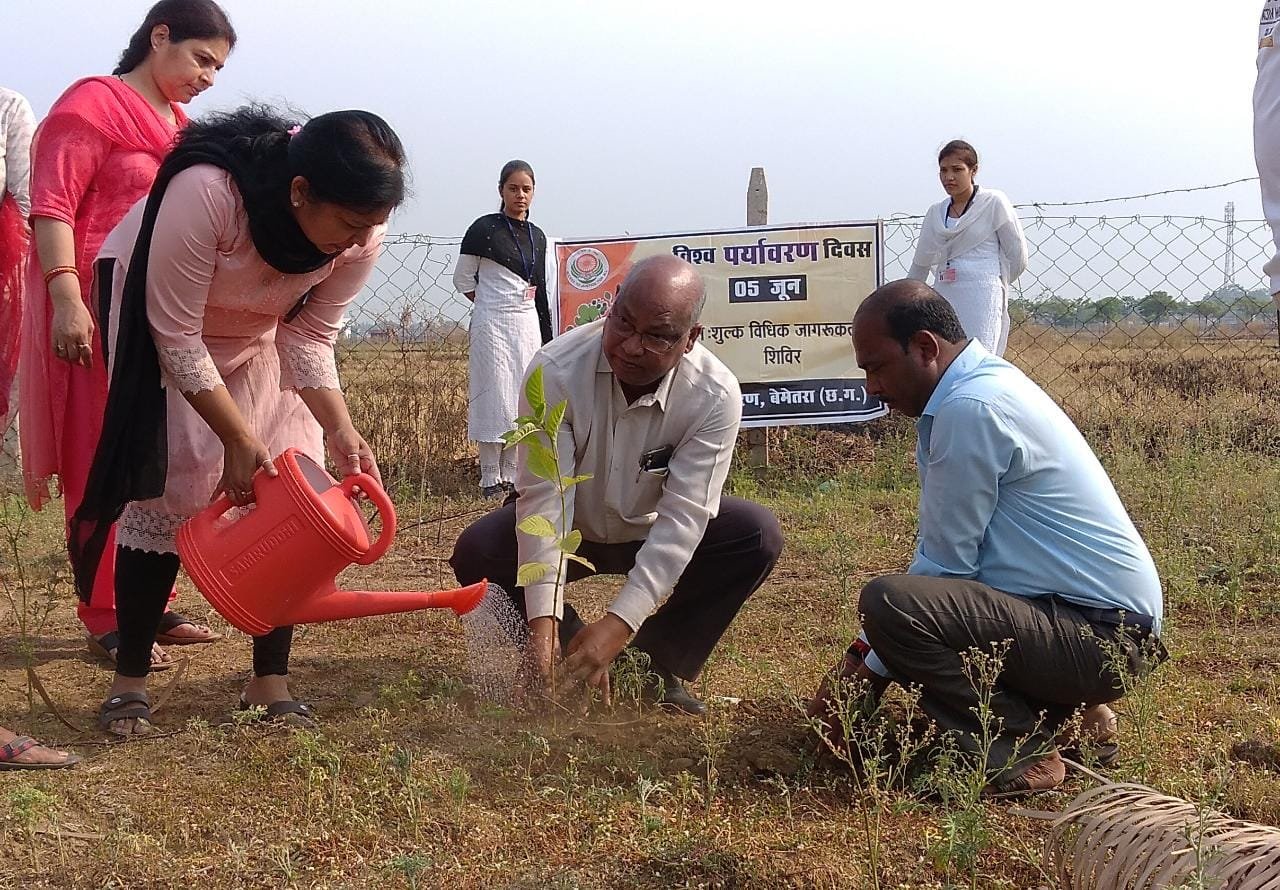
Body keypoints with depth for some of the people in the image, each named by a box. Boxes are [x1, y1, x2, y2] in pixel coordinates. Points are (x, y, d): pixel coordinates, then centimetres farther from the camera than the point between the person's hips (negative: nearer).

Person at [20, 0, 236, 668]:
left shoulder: (179, 124, 17)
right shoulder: (93, 104, -5)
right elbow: (51, 204, -13)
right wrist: (67, 298, -23)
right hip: (99, 309, -7)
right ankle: (106, 620, 2)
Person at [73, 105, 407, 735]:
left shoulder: (359, 234, -25)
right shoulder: (206, 193, -40)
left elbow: (310, 338, -14)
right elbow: (177, 336, -30)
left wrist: (340, 430, -28)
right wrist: (237, 438, -29)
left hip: (263, 338, 4)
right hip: (157, 312, -4)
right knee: (167, 491, -11)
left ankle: (270, 682, 0)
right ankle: (129, 680, 3)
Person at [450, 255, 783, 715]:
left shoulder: (716, 396, -28)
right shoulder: (556, 369, -30)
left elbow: (682, 518, -31)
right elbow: (544, 496, -33)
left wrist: (619, 623, -40)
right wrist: (543, 618, -43)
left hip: (654, 532, 1)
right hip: (570, 528, 0)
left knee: (757, 535, -24)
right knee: (476, 553, -27)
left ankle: (657, 668, -7)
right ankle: (573, 666, -5)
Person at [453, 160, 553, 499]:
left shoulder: (537, 237, 12)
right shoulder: (485, 229, -4)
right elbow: (462, 280, 1)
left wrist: (546, 340, 13)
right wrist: (493, 303, 2)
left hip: (528, 324, 5)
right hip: (493, 324, -5)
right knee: (494, 398, -4)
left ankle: (513, 475, 13)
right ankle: (491, 479, 1)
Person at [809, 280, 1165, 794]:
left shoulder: (970, 408, -19)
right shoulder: (983, 384, 12)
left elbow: (945, 561, -15)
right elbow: (944, 550, 13)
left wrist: (868, 672, -4)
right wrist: (863, 656, 8)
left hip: (1101, 634, -11)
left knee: (889, 602, -26)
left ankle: (1018, 753, -11)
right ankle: (1063, 710, 15)